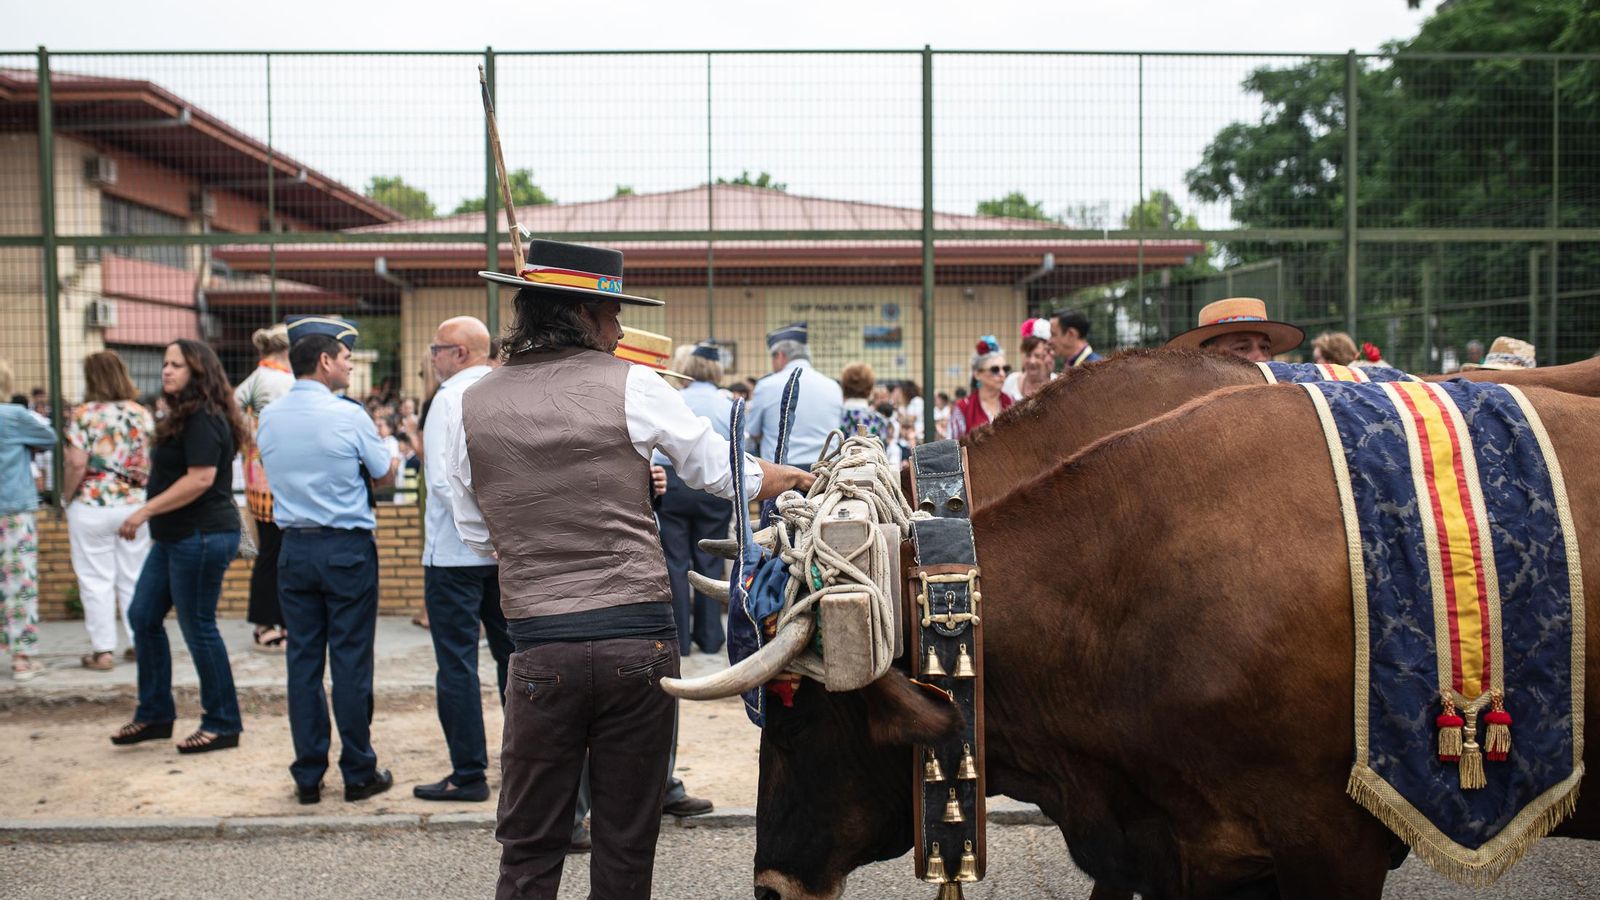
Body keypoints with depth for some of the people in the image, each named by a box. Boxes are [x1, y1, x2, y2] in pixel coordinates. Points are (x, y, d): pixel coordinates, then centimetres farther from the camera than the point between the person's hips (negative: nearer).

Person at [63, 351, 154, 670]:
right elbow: (154, 461, 2)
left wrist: (67, 498, -1)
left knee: (96, 581, 4)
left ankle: (103, 650, 7)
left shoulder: (83, 415, -8)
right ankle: (139, 642, 17)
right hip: (134, 505, 3)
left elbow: (77, 464, -14)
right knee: (134, 578, 13)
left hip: (91, 506, -3)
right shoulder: (142, 414, 2)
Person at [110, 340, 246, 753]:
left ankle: (223, 724, 10)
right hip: (175, 536, 11)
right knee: (142, 616, 14)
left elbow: (200, 479, -25)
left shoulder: (203, 418, -17)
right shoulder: (185, 416, 16)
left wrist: (146, 511, -21)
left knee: (198, 627, -3)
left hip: (202, 536, -11)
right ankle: (154, 714, 25)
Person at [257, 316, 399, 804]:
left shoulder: (269, 417, 4)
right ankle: (359, 774, 11)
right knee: (351, 661, 2)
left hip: (294, 549, 5)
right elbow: (386, 475, 1)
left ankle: (308, 777, 15)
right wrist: (394, 451, 20)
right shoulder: (348, 415, -11)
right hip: (347, 548, -5)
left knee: (303, 659, 9)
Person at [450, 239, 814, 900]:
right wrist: (799, 476, 24)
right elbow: (725, 472, 8)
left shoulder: (474, 406, 5)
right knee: (627, 845, 12)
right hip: (639, 640, -1)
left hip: (541, 651, 2)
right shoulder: (630, 385, -2)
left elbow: (478, 538, 13)